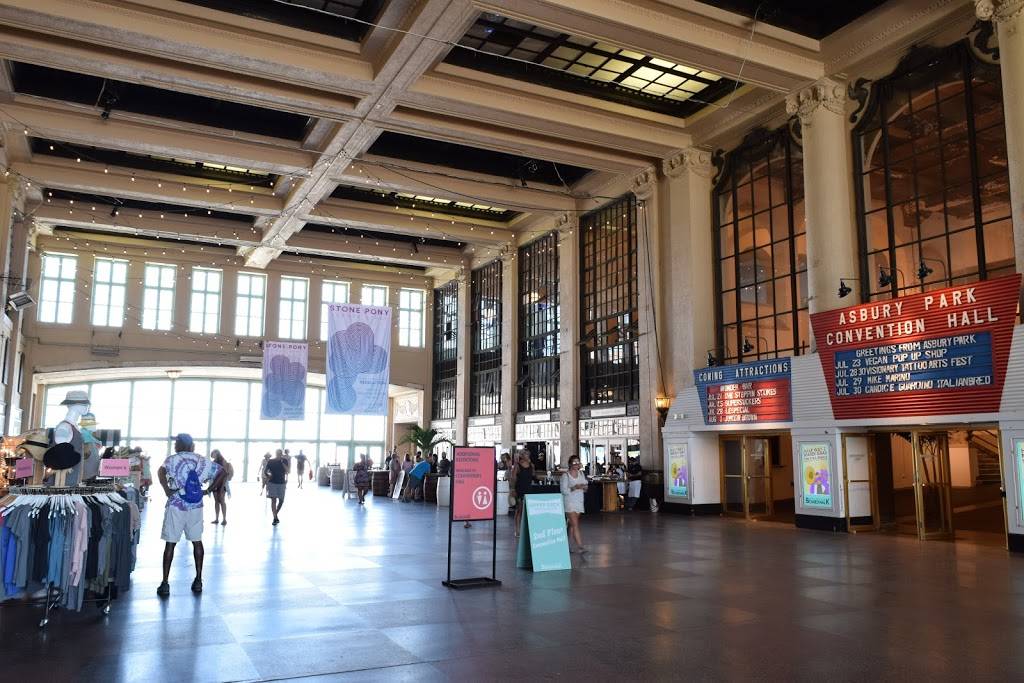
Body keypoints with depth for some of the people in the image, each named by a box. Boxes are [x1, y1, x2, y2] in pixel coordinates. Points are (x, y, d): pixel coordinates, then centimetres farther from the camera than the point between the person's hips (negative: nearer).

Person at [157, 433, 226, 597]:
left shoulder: (172, 459, -4)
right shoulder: (202, 461, 7)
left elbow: (161, 472, -25)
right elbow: (223, 473, 5)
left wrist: (167, 490, -15)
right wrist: (209, 490, 7)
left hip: (176, 505, -3)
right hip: (196, 506, 3)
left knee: (170, 543, 3)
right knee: (197, 542, 12)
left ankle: (165, 583, 5)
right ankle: (198, 581, 15)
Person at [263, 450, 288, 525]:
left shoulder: (284, 461, 2)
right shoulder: (270, 461, -1)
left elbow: (287, 470, -14)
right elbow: (265, 471, 5)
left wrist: (282, 461, -21)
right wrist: (267, 475, -13)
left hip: (281, 483, 2)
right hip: (272, 483, -2)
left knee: (281, 501, 7)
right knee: (273, 500, -8)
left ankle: (276, 514, 29)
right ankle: (275, 518, -7)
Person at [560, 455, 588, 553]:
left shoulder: (581, 474, 11)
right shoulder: (565, 476, -7)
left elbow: (585, 486, 16)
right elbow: (564, 490, -13)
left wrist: (584, 487, -6)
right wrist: (575, 488, -24)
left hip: (579, 502, 6)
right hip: (569, 502, -6)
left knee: (571, 525, 9)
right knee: (575, 524, -13)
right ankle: (579, 546, -15)